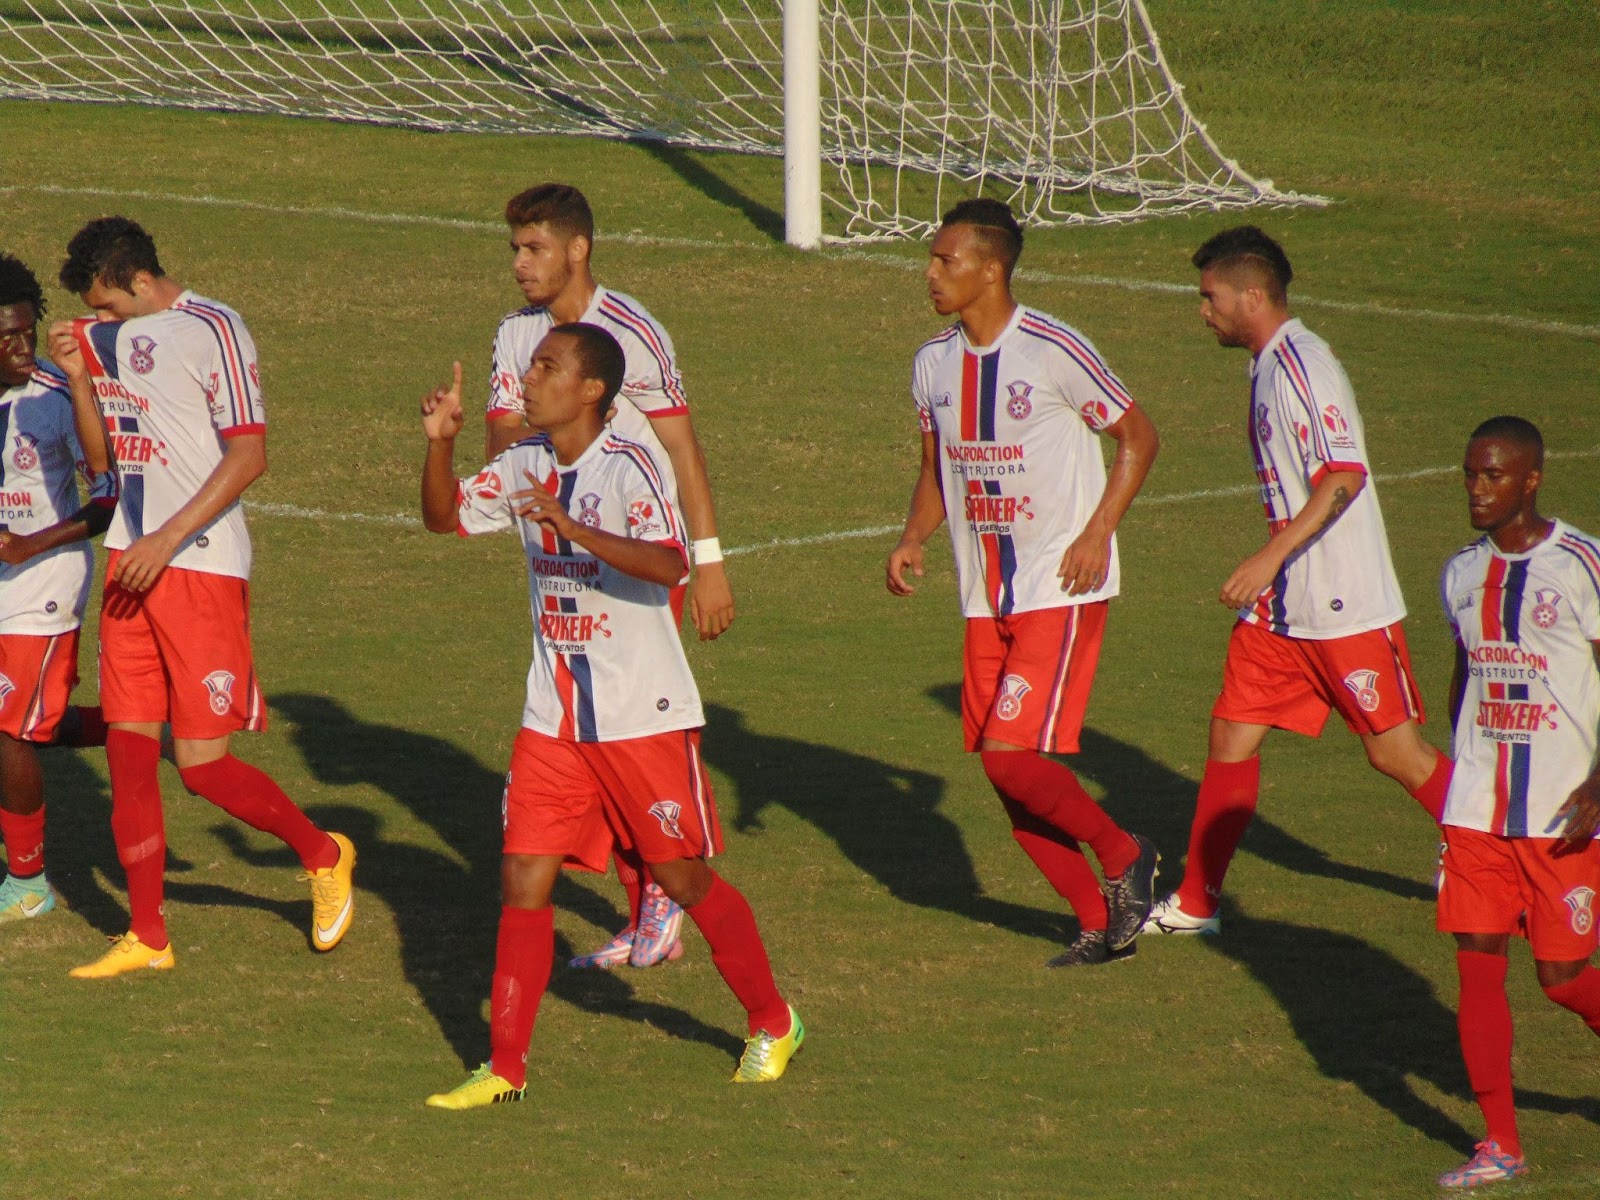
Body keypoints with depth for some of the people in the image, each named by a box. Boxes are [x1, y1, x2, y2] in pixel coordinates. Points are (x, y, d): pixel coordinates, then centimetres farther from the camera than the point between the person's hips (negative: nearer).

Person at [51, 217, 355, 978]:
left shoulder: (212, 331, -11)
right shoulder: (110, 338, 13)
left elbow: (249, 456, -16)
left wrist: (169, 539, -20)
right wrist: (79, 376, 1)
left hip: (202, 566, -7)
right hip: (130, 565, 7)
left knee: (202, 763, -6)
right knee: (128, 749, 4)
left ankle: (323, 856, 18)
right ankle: (147, 937, 12)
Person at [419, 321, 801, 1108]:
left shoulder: (625, 469, -16)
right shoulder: (526, 467, 5)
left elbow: (669, 566, -30)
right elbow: (445, 518, 13)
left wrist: (573, 529, -41)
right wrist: (440, 444, -5)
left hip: (643, 714, -6)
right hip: (554, 715, 6)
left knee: (684, 878, 5)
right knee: (523, 880, -2)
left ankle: (772, 1023, 25)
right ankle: (504, 1067, 3)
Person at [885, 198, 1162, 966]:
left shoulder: (1054, 351, -13)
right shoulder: (934, 363, 7)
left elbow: (1138, 437, -4)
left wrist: (1098, 533, -14)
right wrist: (912, 540, 0)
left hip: (1061, 590, -7)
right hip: (985, 599, 7)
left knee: (1012, 755, -15)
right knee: (1004, 770, 4)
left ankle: (1123, 854, 9)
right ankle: (1100, 922, 17)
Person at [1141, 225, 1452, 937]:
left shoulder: (1301, 365, -18)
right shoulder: (1268, 368, 12)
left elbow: (1345, 476, -28)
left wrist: (1270, 557, -31)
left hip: (1346, 606, -9)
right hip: (1281, 607, 9)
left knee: (1395, 752, 0)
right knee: (1232, 736, 5)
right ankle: (1195, 904, 11)